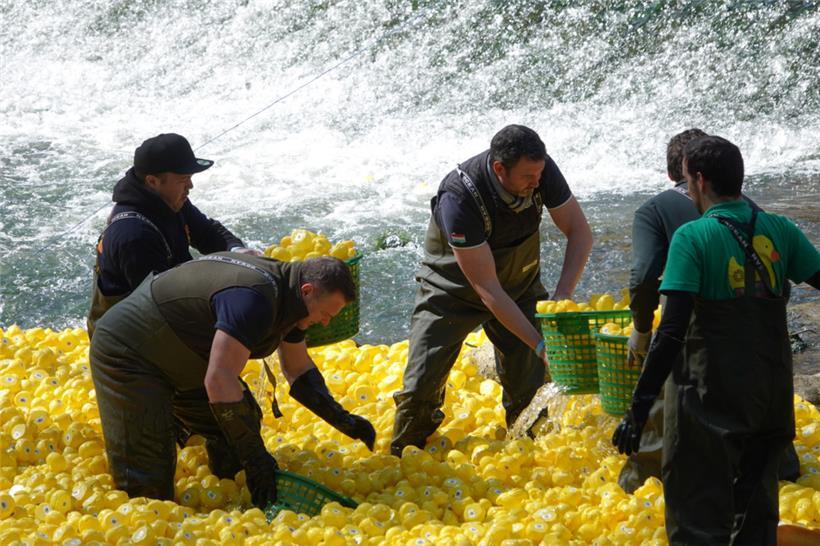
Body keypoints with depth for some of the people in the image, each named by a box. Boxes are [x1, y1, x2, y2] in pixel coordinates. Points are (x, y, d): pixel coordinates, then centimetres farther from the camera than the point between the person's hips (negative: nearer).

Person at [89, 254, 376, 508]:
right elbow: (219, 380, -37)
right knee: (146, 485, -17)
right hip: (127, 353, -10)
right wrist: (256, 459, -33)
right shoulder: (253, 299, -33)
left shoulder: (286, 295, 0)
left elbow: (299, 370, 14)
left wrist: (343, 420, 2)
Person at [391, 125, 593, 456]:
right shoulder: (459, 198, -37)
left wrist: (561, 297, -25)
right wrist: (539, 344, -36)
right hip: (454, 289, -4)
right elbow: (487, 289, -34)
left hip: (519, 284, 4)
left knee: (530, 385, -3)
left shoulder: (541, 171, -24)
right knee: (422, 388, -8)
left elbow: (580, 232, -10)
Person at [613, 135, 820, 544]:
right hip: (772, 399, 5)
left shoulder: (692, 238, -12)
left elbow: (672, 332, -18)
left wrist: (638, 409, -15)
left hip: (713, 400, -5)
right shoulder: (779, 231, 1)